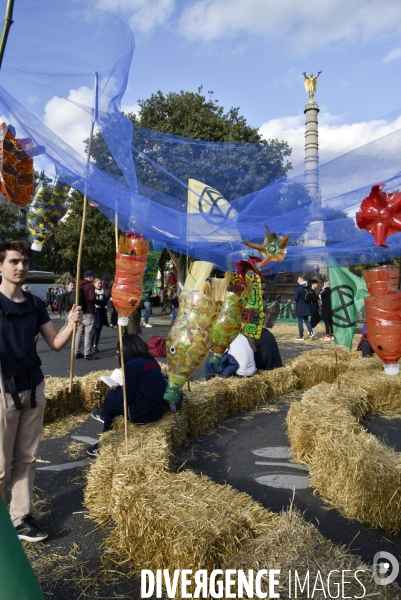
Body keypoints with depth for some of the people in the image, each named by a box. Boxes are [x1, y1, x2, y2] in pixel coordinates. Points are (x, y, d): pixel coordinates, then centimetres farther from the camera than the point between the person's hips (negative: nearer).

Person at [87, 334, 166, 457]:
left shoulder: (131, 365, -16)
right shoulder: (153, 361, 5)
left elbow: (126, 397, -13)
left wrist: (118, 388, 7)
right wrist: (123, 387, 21)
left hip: (140, 414, -7)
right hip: (158, 410, 7)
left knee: (112, 395, 16)